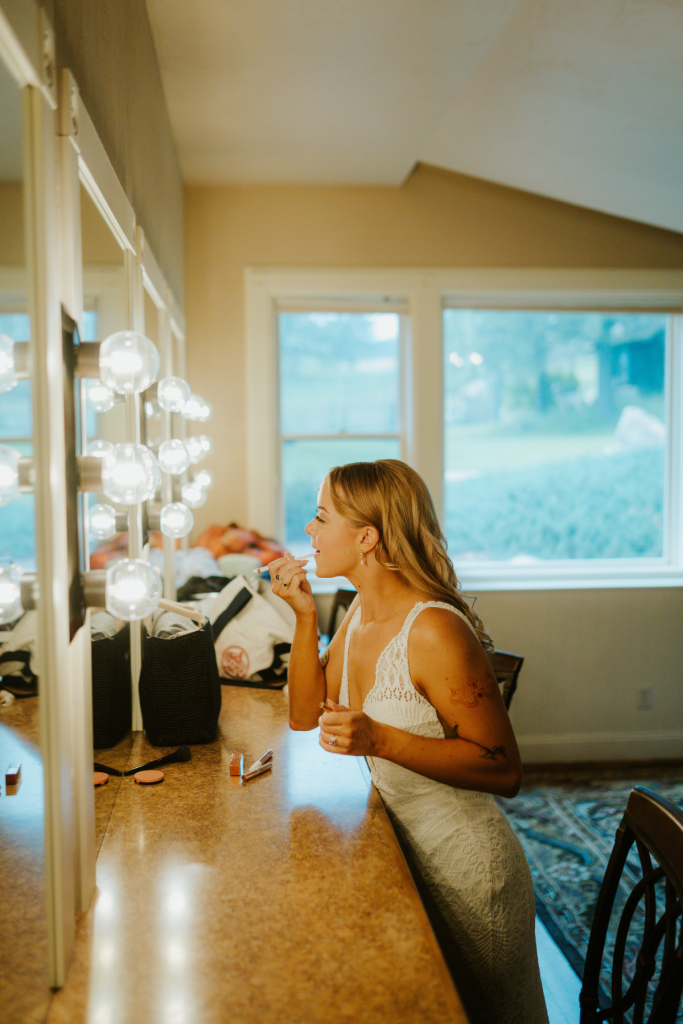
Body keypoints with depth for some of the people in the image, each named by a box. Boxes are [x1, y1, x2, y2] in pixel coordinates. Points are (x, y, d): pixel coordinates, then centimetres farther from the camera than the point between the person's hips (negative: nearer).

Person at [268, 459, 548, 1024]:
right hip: (403, 848, 7)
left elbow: (504, 770, -25)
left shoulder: (433, 631, -28)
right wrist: (305, 615, -7)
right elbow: (306, 713, 5)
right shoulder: (362, 610, -2)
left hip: (463, 867, -7)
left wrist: (380, 740, -32)